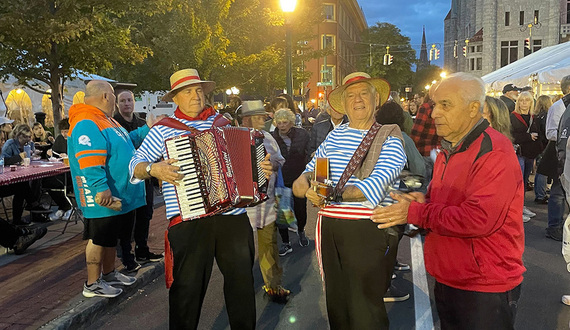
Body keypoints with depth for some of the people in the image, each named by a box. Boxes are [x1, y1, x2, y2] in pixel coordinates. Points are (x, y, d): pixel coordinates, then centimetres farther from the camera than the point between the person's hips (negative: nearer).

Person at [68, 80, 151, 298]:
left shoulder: (104, 120, 17)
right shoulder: (87, 124, -20)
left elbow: (127, 140, 30)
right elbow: (89, 162, -29)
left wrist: (148, 129, 28)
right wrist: (101, 189, -33)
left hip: (119, 195, 11)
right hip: (104, 198, -11)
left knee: (111, 236, 21)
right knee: (99, 238, 2)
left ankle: (109, 274, 36)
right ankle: (93, 284, 15)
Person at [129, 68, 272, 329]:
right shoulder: (163, 129, 5)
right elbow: (135, 165, 4)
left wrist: (263, 169, 5)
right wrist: (153, 169, -16)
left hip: (233, 217, 3)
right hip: (189, 222, -3)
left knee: (242, 280, 10)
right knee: (188, 286, 3)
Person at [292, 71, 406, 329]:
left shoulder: (389, 140, -3)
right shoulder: (335, 136, 12)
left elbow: (377, 185, -19)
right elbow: (311, 170, 16)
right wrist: (303, 180, -8)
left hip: (368, 230, -5)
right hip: (330, 227, 5)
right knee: (336, 301, 18)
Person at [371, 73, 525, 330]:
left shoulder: (495, 152, -20)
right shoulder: (448, 150, 11)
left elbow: (479, 219, -29)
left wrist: (415, 212, -20)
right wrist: (426, 200, -1)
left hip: (485, 289, -8)